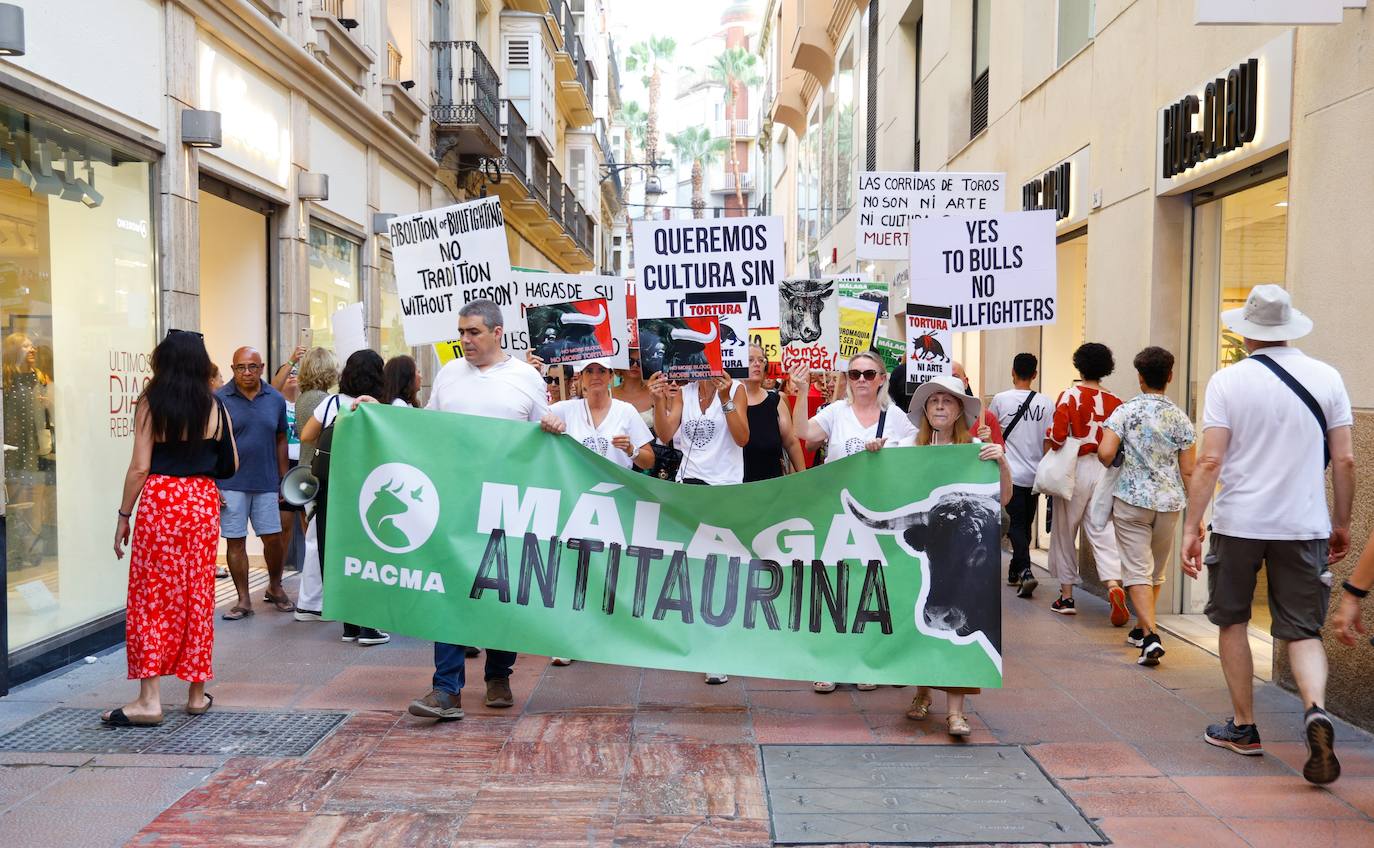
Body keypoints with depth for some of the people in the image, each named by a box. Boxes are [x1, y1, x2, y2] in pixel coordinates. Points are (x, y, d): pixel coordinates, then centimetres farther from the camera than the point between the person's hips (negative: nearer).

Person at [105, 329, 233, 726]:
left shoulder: (151, 403, -3)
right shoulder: (215, 406, 4)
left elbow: (140, 467, -6)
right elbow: (231, 464, 6)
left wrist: (123, 515, 1)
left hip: (160, 500, -3)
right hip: (203, 502, 3)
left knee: (151, 598, 2)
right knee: (197, 597, 10)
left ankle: (149, 699, -1)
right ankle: (197, 693, 17)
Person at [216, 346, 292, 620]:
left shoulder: (276, 400, 4)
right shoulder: (219, 400, -4)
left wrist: (284, 479, 9)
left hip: (266, 484, 2)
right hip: (230, 484, -2)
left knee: (273, 538, 5)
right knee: (235, 541, 4)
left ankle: (275, 588, 28)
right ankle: (244, 600, 14)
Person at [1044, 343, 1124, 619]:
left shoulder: (1069, 396, -7)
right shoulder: (1115, 402, 4)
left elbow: (1055, 437, -14)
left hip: (1074, 470, -3)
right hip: (1106, 472, 3)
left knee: (1065, 533, 10)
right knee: (1104, 532, 2)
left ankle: (1066, 596, 16)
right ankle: (1114, 585, -20)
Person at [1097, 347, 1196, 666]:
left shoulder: (1126, 410, -8)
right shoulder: (1180, 418, 0)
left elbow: (1105, 453, -19)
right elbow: (1188, 471, 1)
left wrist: (1111, 467, 5)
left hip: (1132, 499, -3)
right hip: (1169, 502, 3)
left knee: (1138, 570, -2)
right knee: (1157, 571, 19)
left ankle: (1150, 637, -16)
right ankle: (1141, 628, 34)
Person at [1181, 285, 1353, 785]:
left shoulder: (1228, 380, -5)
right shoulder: (1326, 378, 3)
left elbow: (1210, 462, -11)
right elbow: (1345, 460, 3)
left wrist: (1191, 528, -8)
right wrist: (1342, 524, 14)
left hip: (1238, 522, -2)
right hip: (1305, 525, 2)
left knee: (1232, 619, 15)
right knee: (1303, 630, 9)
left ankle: (1243, 727, 23)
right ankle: (1316, 709, -17)